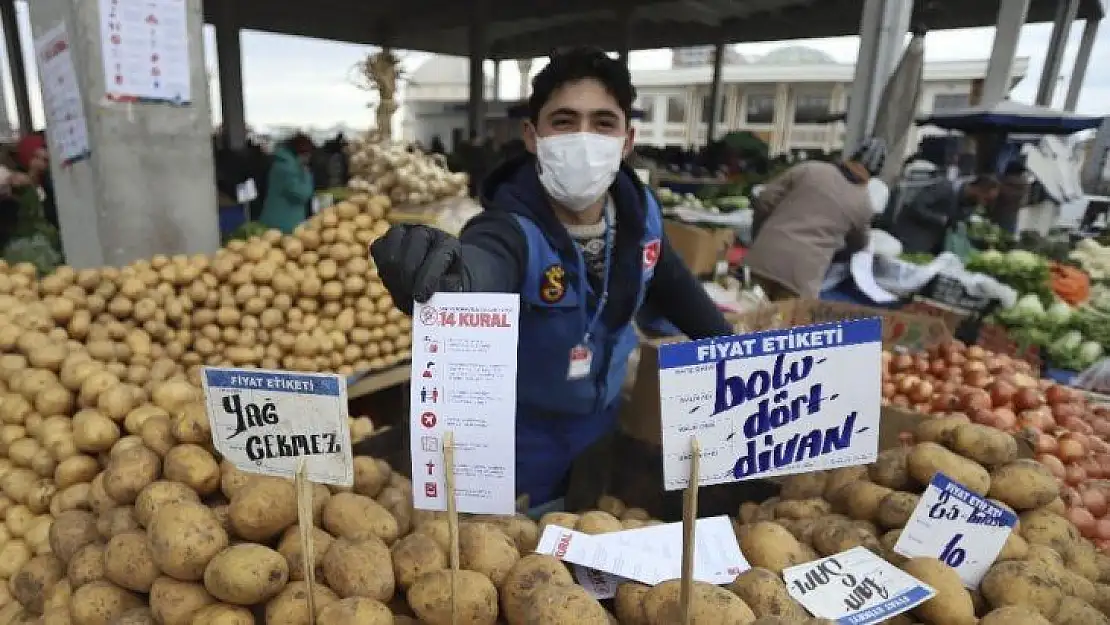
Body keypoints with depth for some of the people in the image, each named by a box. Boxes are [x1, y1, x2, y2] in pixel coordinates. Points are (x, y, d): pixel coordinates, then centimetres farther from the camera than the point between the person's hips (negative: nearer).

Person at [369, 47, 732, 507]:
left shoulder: (640, 212, -13)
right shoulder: (511, 228, -30)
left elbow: (672, 285, 7)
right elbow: (479, 270, -54)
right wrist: (445, 279, -76)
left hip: (602, 427, 5)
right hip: (517, 443, -5)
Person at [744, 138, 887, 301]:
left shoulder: (809, 169, 7)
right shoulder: (864, 204, 10)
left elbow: (764, 200, 6)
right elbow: (858, 244, 29)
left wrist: (758, 236, 20)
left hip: (764, 256, 1)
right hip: (802, 274, -1)